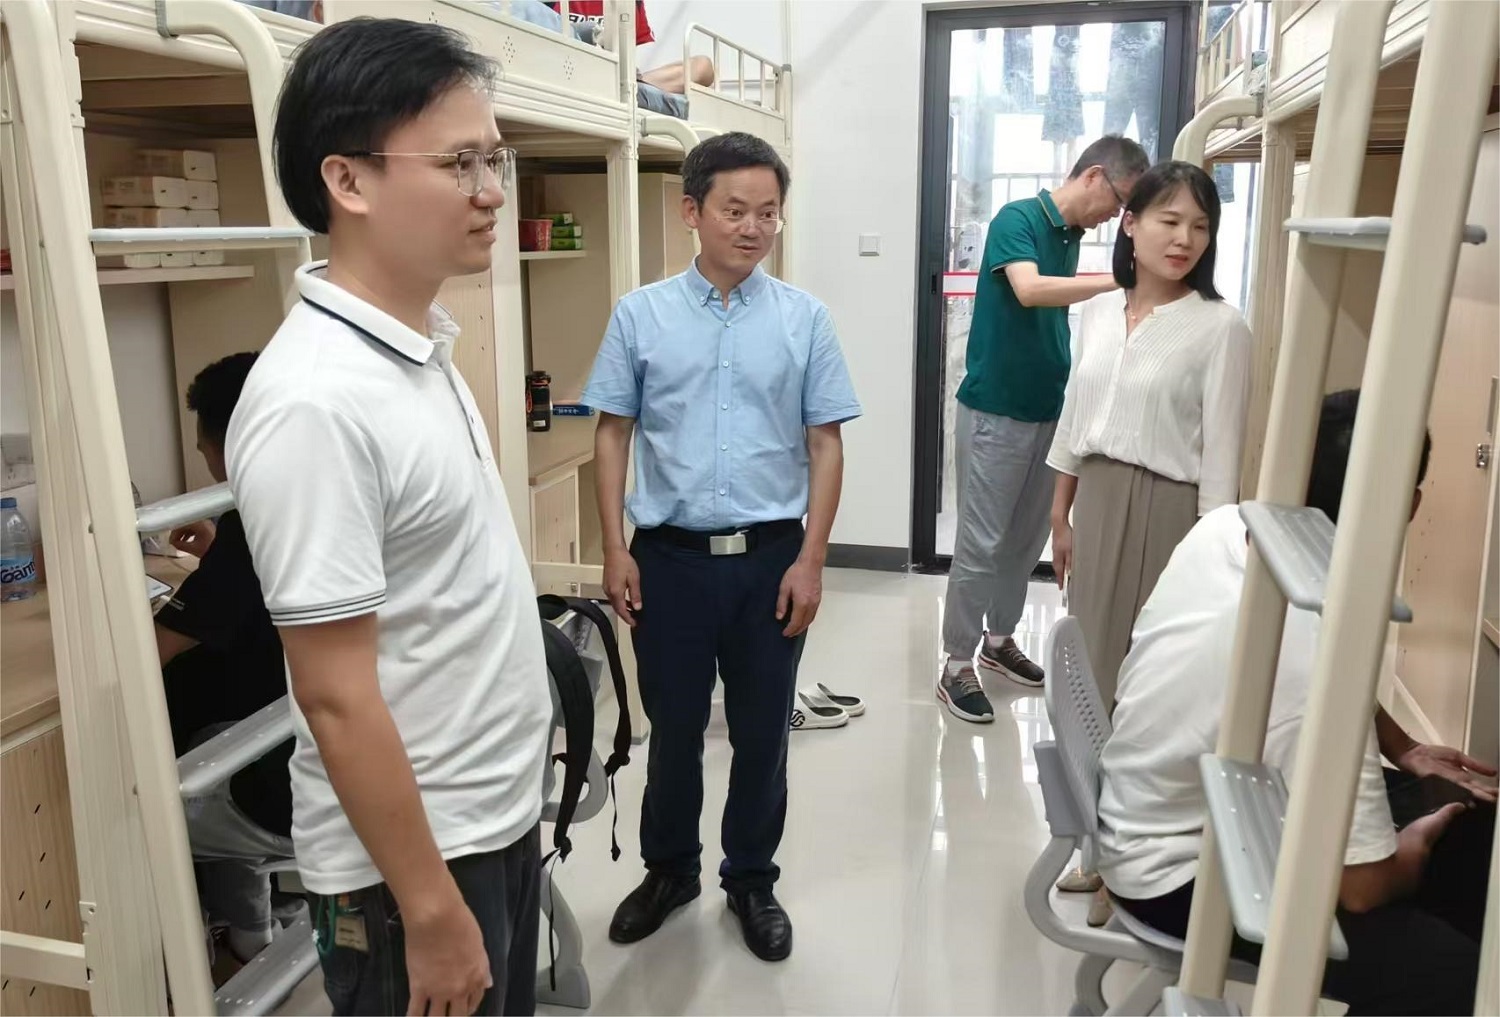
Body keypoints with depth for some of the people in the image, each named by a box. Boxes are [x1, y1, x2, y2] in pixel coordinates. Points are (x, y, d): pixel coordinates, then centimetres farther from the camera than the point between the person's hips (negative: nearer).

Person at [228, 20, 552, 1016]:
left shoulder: (423, 346, 2)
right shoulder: (317, 400, -26)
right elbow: (337, 700, -23)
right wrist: (430, 911, -17)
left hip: (498, 814, 8)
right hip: (414, 855, -8)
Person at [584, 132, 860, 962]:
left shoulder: (805, 319, -2)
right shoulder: (640, 315, -1)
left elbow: (825, 444, 0)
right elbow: (613, 432, 3)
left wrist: (810, 560, -5)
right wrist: (616, 550, -2)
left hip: (770, 556, 0)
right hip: (670, 554, 0)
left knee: (760, 733, 12)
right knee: (674, 727, 14)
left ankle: (751, 881, 33)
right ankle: (669, 869, 36)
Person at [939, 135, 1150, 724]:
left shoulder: (1072, 235, 10)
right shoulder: (1017, 220, -13)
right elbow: (1030, 290, -32)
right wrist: (1119, 279, -30)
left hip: (1048, 410, 8)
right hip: (994, 412, -8)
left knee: (1027, 539, 16)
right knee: (980, 545, -2)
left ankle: (999, 639, 32)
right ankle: (957, 665, 8)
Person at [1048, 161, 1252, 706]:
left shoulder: (1222, 326, -11)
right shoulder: (1098, 311, 5)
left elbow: (1222, 449, -11)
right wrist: (1061, 517, 14)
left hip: (1167, 508, -5)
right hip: (1096, 498, 5)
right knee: (1090, 658, 16)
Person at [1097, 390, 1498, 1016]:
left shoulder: (1223, 527, -14)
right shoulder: (1313, 660, -36)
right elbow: (1362, 886, -24)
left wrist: (1404, 750, 9)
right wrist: (1415, 847, -3)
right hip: (1178, 875, -8)